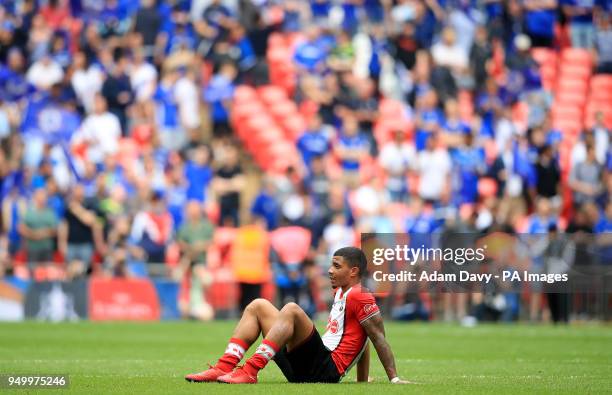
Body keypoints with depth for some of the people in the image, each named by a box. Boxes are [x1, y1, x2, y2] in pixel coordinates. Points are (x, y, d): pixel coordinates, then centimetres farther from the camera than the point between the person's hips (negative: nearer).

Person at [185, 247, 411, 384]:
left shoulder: (359, 297, -5)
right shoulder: (340, 293, 23)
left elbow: (378, 338, -9)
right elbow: (361, 342, 27)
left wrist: (394, 378, -14)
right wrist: (362, 381, 22)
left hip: (325, 370, -10)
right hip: (302, 370, 10)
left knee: (291, 310, -28)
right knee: (258, 306, 9)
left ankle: (250, 371, -34)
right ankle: (225, 368, -12)